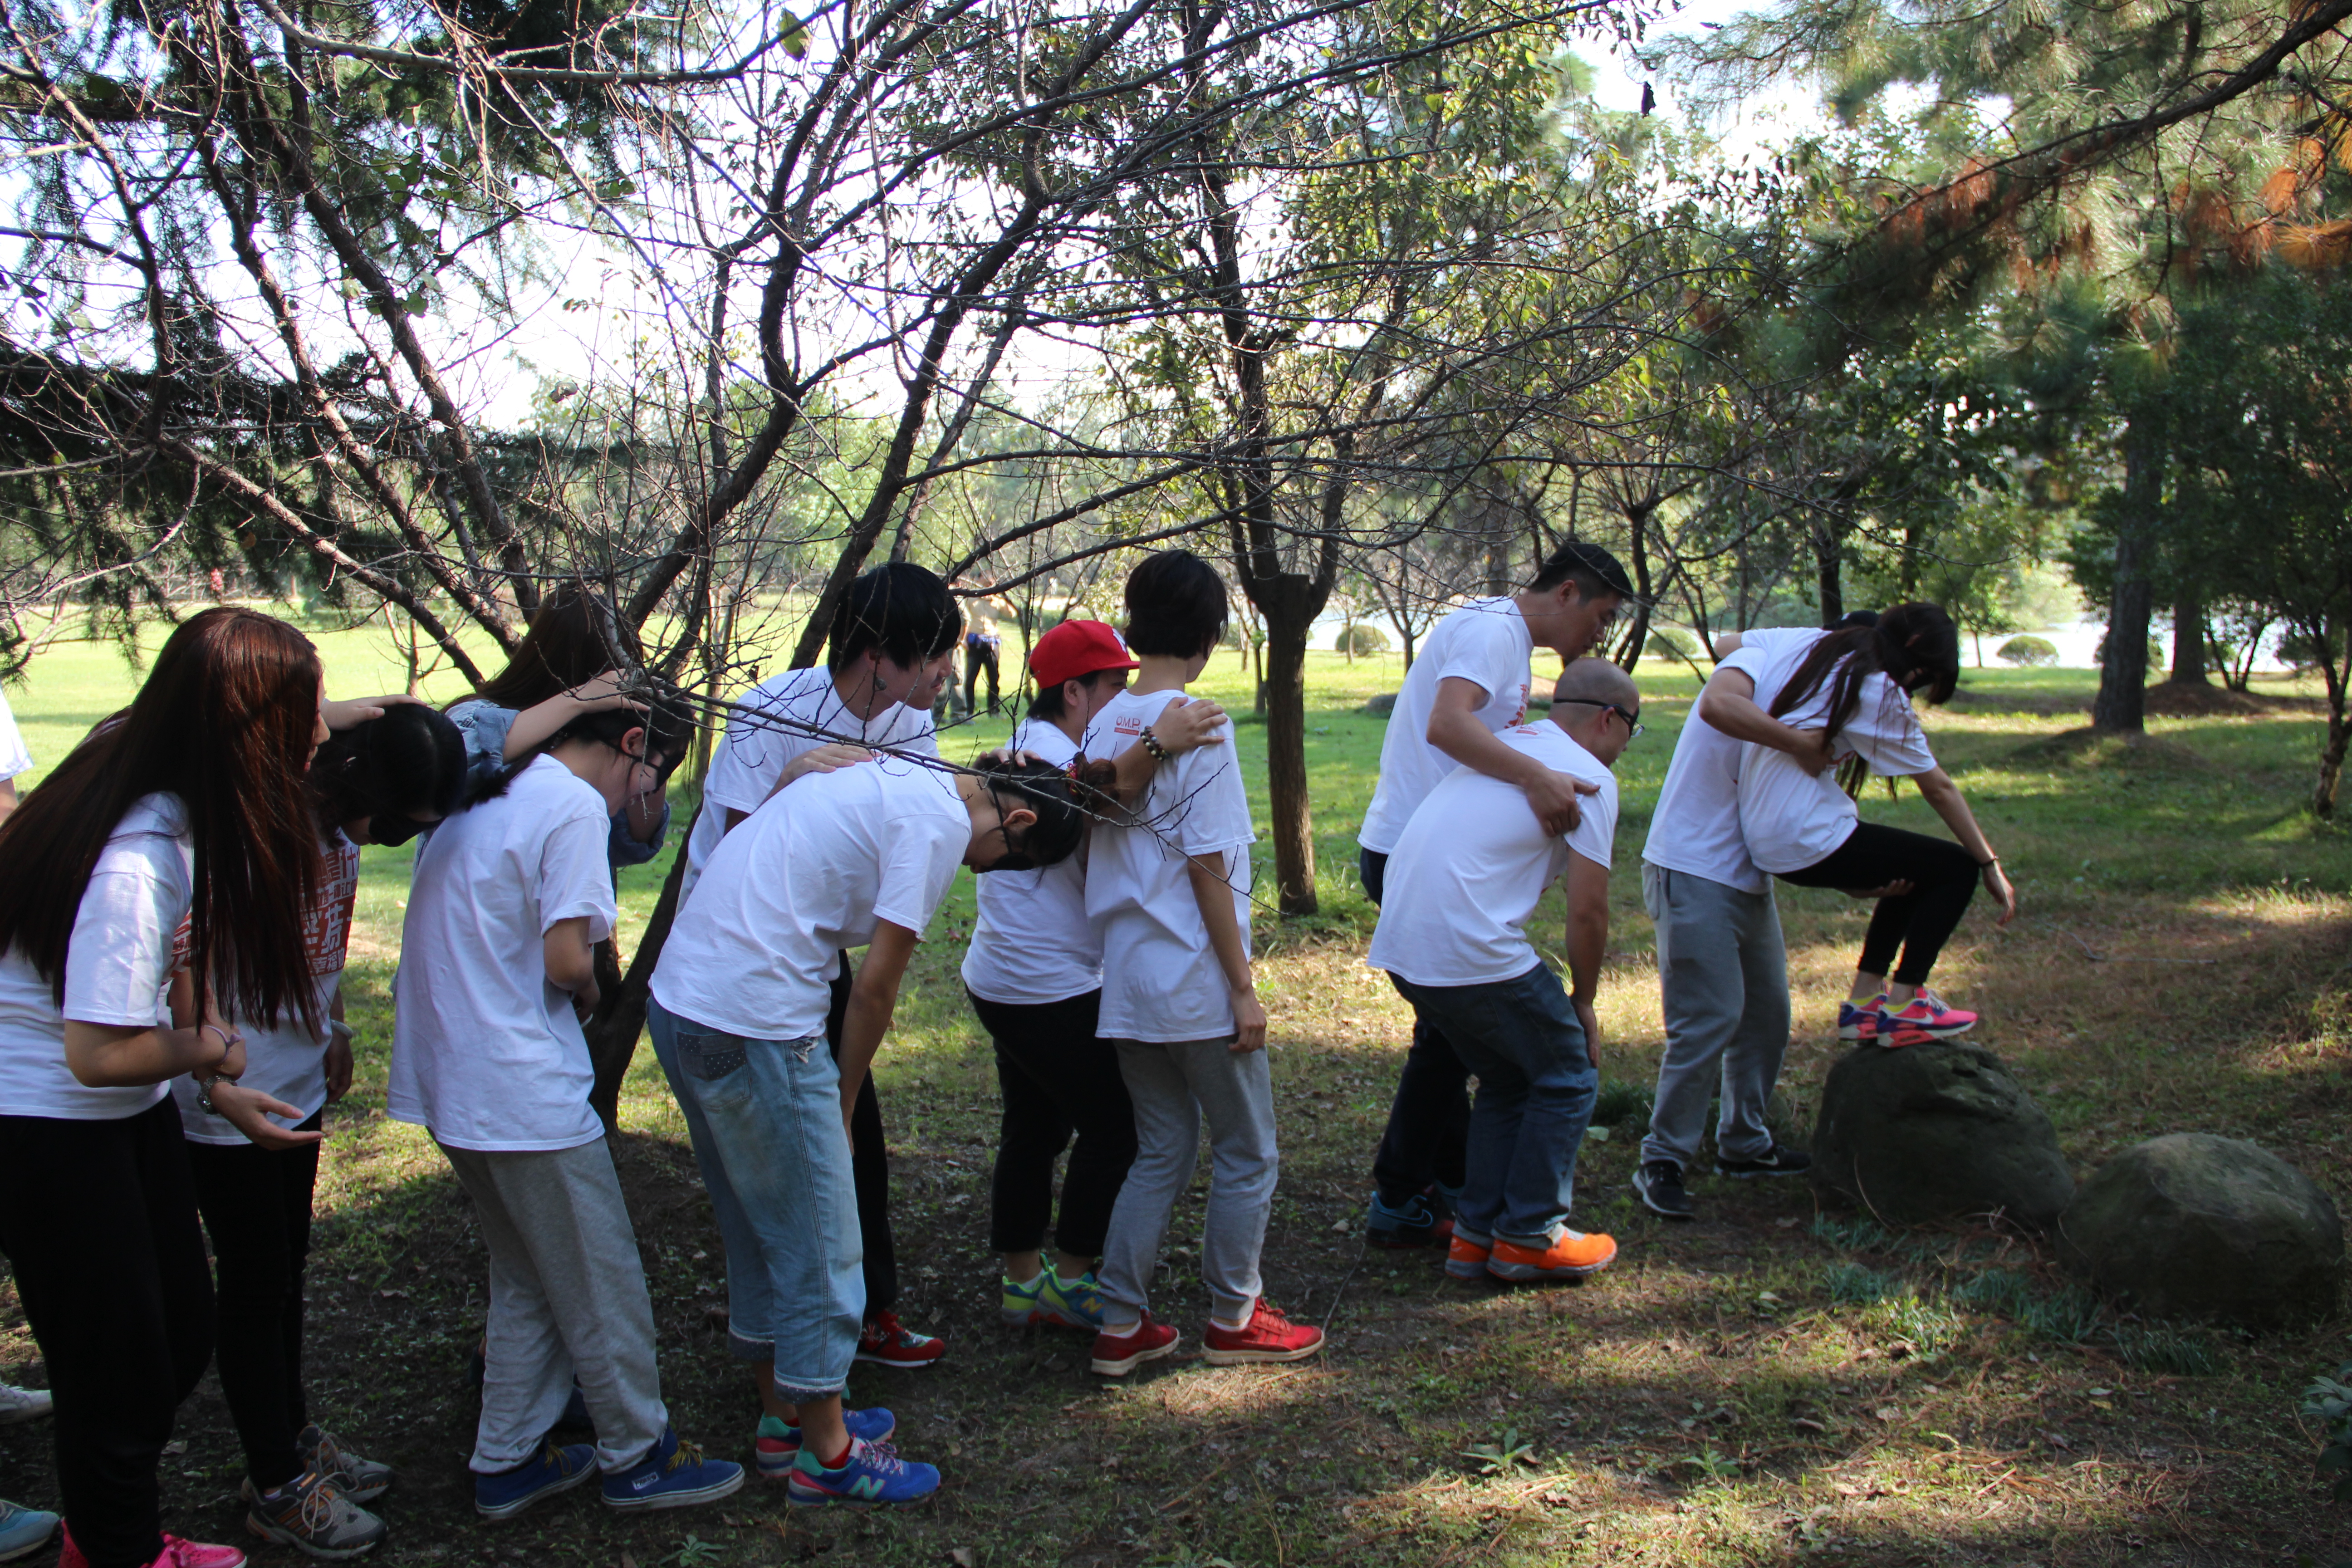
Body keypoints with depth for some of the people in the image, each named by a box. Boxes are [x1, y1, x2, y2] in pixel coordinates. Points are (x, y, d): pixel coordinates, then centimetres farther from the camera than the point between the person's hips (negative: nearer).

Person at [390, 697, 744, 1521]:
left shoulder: (480, 793, 12)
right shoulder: (575, 804, -15)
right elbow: (567, 959, -21)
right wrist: (590, 993, 0)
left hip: (449, 1079, 9)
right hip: (525, 1091, -9)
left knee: (525, 1282, 21)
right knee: (602, 1286, 7)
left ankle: (508, 1461, 29)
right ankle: (638, 1457, 20)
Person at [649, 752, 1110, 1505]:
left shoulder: (896, 773, 15)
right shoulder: (940, 822, -12)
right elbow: (875, 988, -10)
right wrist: (844, 1105, 2)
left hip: (678, 996, 10)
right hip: (754, 1026, -10)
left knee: (757, 1229, 21)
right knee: (819, 1245, 5)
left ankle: (785, 1415, 35)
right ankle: (825, 1454, 19)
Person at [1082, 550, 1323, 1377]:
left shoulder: (1104, 725, 6)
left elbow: (1098, 844, 10)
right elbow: (1208, 869, -15)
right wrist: (1244, 987, -10)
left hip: (1126, 979, 7)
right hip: (1195, 982, -7)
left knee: (1161, 1152, 17)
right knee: (1247, 1154, 10)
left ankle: (1120, 1325, 18)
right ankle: (1232, 1319, 21)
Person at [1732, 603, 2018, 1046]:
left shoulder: (1806, 644, 9)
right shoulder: (1881, 695, -10)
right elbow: (1940, 789, -3)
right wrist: (1991, 866, 6)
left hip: (1765, 838, 9)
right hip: (1809, 842, -9)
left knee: (1910, 869, 26)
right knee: (1957, 867, 1)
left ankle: (1863, 1001, 25)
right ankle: (1902, 1008, 4)